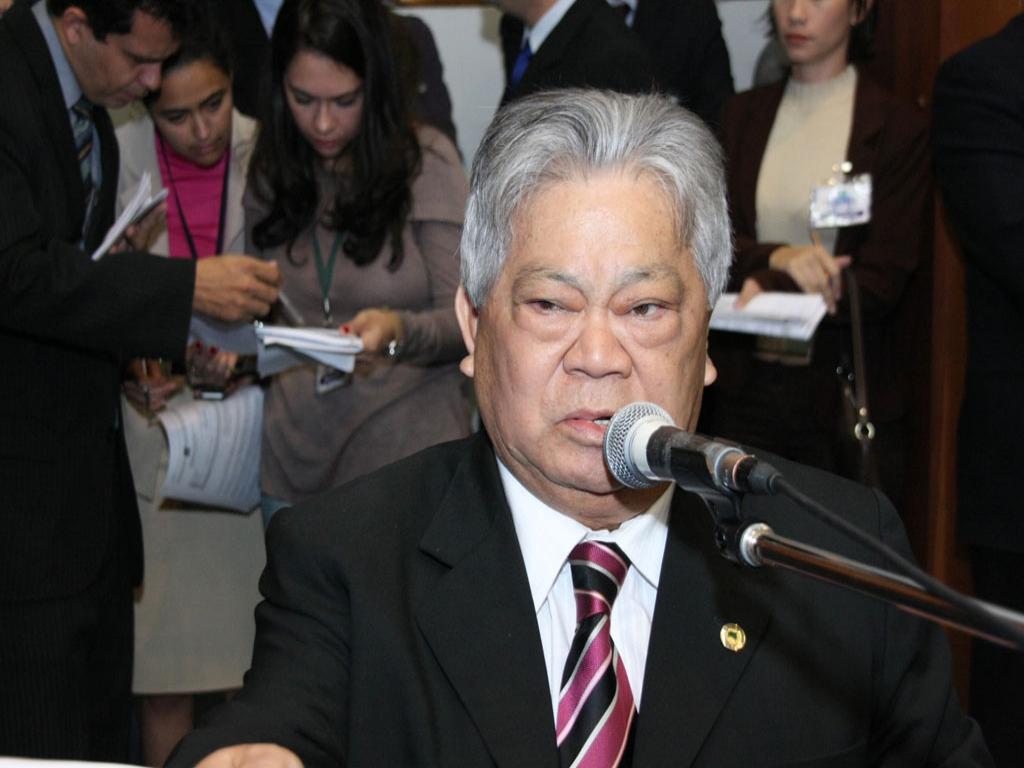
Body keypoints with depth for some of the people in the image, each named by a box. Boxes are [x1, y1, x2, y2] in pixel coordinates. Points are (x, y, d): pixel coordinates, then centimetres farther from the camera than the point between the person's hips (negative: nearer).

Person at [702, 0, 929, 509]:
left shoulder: (899, 129, -2)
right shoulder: (742, 116, 10)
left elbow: (881, 284, -7)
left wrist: (769, 288, -18)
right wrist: (779, 258, -19)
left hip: (847, 392, -3)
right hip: (744, 386, 3)